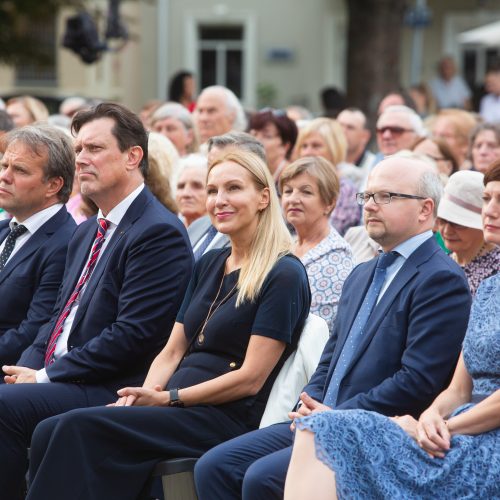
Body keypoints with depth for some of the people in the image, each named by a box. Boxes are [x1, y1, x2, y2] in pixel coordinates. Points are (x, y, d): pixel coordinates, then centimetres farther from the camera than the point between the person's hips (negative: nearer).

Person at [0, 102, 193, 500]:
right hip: (54, 376, 9)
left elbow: (133, 336, -18)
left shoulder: (159, 233, -11)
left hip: (110, 392, -9)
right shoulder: (88, 232, 21)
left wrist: (46, 376, -15)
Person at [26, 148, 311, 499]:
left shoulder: (284, 275, -6)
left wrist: (166, 398, -12)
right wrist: (142, 395, -4)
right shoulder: (207, 266, 19)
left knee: (79, 428, -26)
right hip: (178, 410, 7)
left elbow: (250, 379, -12)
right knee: (49, 433, -17)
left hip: (226, 418, -7)